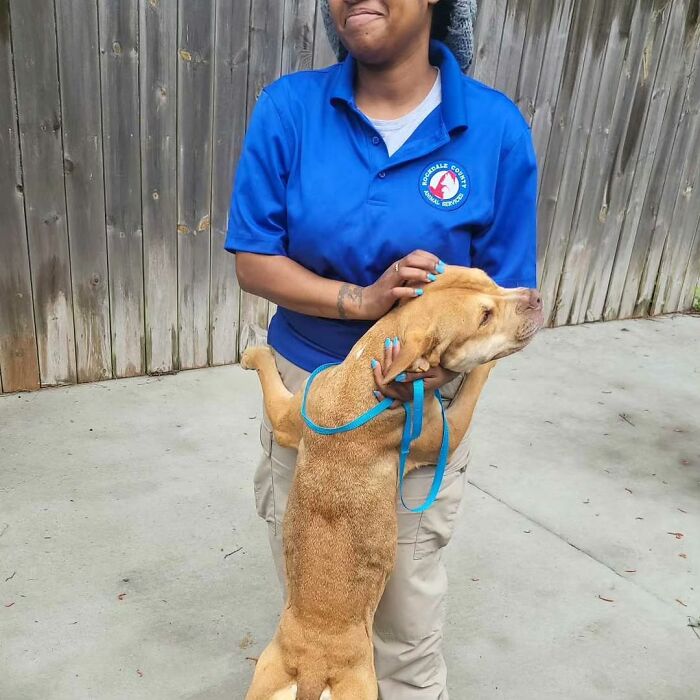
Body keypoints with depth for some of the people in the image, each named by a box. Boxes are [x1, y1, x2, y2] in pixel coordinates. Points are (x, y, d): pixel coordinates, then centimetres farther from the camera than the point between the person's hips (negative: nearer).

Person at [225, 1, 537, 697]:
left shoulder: (496, 128, -9)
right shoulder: (288, 108, -7)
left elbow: (505, 292, -4)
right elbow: (252, 260, -7)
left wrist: (446, 360, -24)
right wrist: (363, 300, -22)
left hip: (420, 410, -1)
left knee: (408, 607, 14)